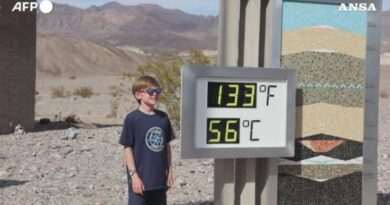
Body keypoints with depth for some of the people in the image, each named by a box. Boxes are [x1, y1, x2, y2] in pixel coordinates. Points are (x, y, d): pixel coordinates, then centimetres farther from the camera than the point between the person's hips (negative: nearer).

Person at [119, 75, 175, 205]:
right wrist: (134, 175, -13)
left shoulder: (163, 117, 6)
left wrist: (169, 172, 9)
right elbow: (128, 148, -10)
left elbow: (167, 146, 11)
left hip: (159, 178, 6)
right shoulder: (132, 119, -10)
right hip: (140, 178, -6)